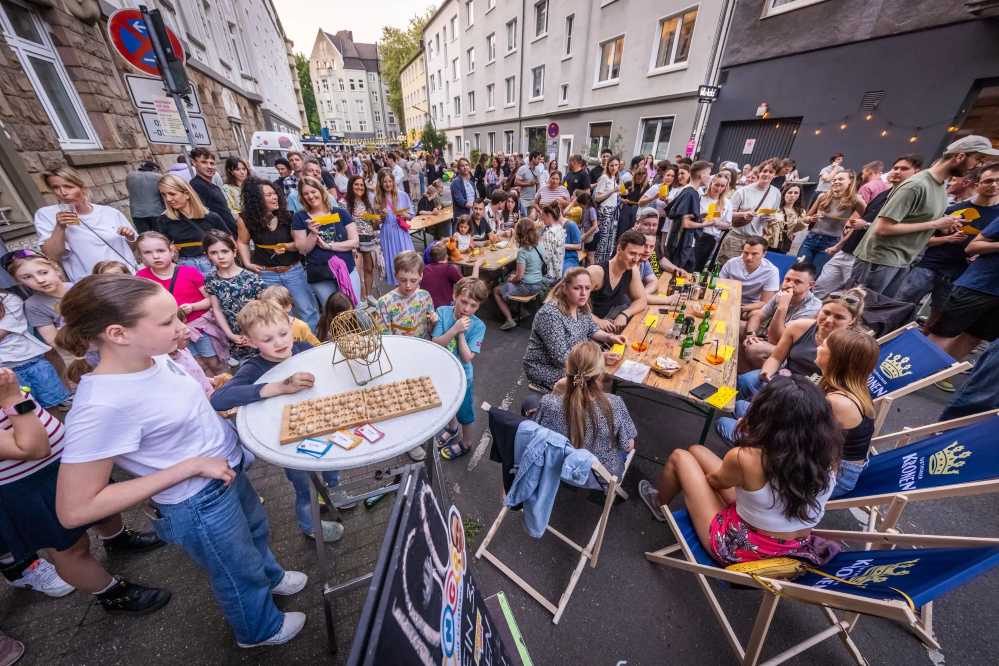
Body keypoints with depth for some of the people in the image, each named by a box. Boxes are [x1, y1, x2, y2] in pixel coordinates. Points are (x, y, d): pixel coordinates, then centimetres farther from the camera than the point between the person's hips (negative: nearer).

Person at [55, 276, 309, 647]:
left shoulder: (153, 357, -12)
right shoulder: (103, 405, -34)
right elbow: (74, 510, -26)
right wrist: (192, 465, -28)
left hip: (229, 469, 7)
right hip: (199, 505, -7)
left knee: (255, 529, 34)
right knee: (239, 576, 23)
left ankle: (270, 577, 66)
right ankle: (260, 630, 55)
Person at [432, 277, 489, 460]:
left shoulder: (477, 326, -21)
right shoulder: (442, 312, -16)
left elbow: (467, 358, -24)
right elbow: (435, 344, -20)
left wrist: (461, 334, -30)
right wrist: (455, 329, -31)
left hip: (461, 377, -3)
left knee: (464, 412, 18)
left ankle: (465, 442, 46)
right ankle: (452, 428, 59)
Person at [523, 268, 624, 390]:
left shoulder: (581, 306, -5)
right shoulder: (550, 314, -29)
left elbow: (591, 329, 11)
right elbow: (561, 357, -29)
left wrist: (609, 337, -9)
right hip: (548, 370, -7)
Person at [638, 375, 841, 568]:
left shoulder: (746, 459, -34)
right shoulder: (829, 453, -19)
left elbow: (716, 480, -10)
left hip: (738, 550, -5)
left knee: (680, 457, 10)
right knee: (695, 451, 13)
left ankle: (660, 505, 39)